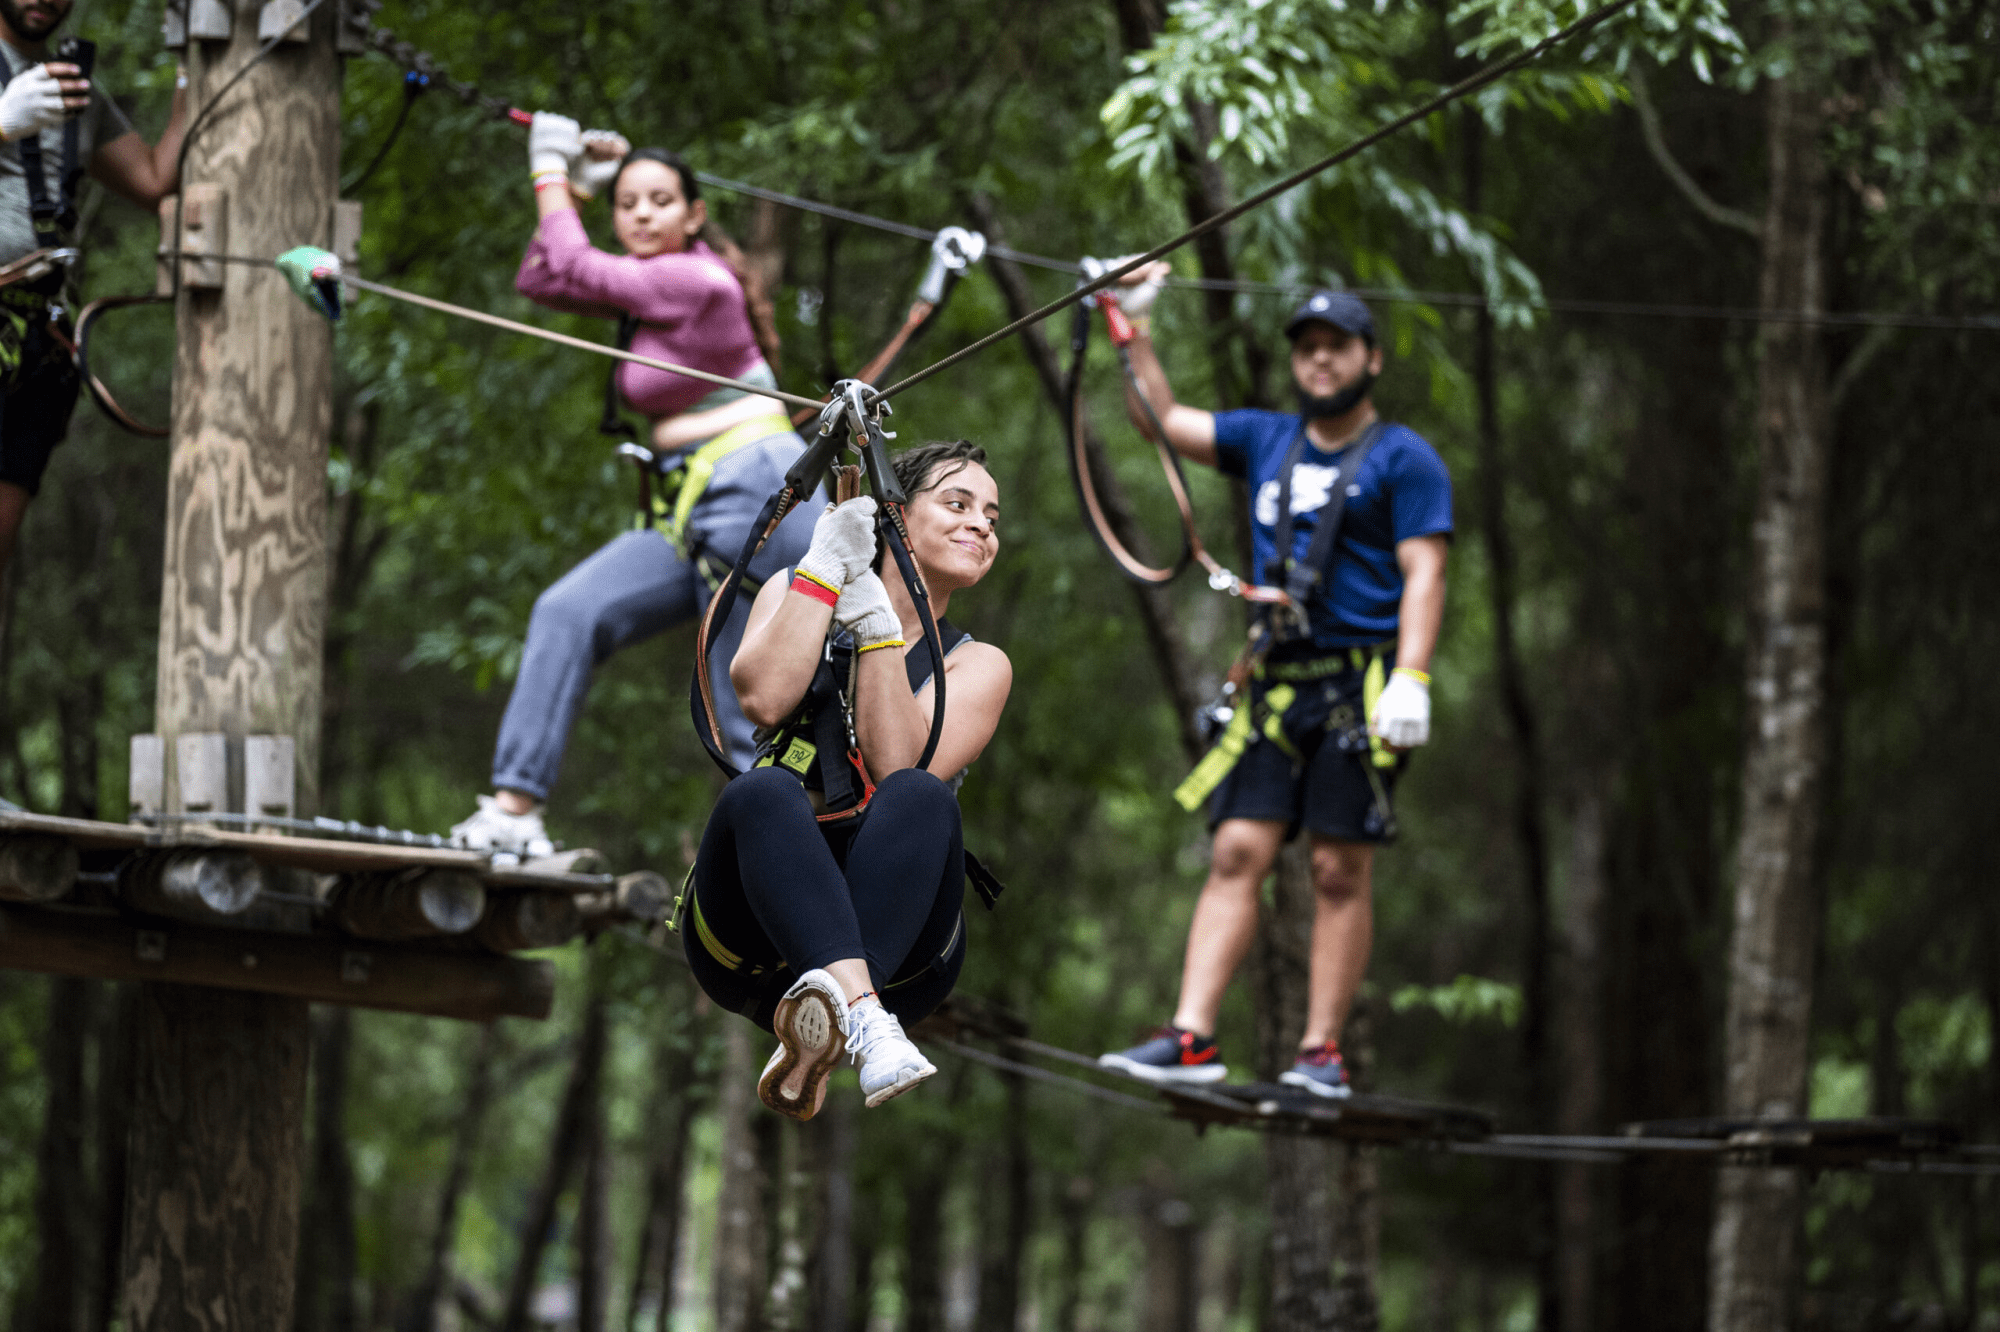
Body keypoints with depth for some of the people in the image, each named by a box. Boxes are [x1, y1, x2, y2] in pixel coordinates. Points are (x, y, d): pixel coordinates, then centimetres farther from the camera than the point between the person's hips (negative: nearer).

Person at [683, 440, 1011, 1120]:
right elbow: (763, 697, -7)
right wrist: (826, 570, -6)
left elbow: (900, 769, -8)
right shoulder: (794, 593, 16)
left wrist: (876, 619, -8)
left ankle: (815, 1040, -52)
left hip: (894, 949, 0)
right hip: (753, 934, 0)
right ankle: (865, 1019, -58)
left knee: (921, 799, -30)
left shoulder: (977, 666, 13)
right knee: (760, 793, -32)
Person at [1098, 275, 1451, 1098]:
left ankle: (1322, 1052, -2)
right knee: (1237, 853, -4)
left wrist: (1411, 679, -18)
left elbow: (1423, 572, -7)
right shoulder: (1267, 442, 18)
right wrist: (1134, 326, 15)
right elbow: (1161, 419, 23)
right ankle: (1191, 1038, -10)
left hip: (1361, 685, -5)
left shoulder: (1403, 459, 2)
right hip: (1276, 686, 5)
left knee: (1341, 870, -4)